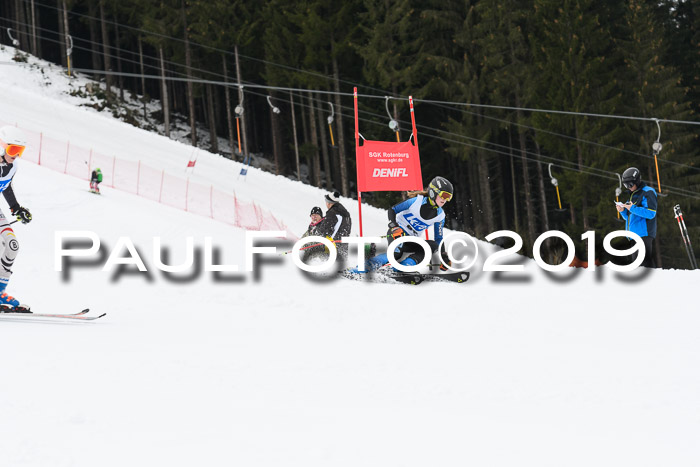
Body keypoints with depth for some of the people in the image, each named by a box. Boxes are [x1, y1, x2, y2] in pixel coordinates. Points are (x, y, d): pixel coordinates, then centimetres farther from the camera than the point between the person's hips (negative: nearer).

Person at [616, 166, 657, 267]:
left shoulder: (648, 192, -5)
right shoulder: (632, 195, 21)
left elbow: (650, 213, -16)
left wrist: (633, 208, -18)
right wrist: (623, 211, 5)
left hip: (644, 234, -9)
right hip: (634, 234, 9)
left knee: (645, 262, -17)